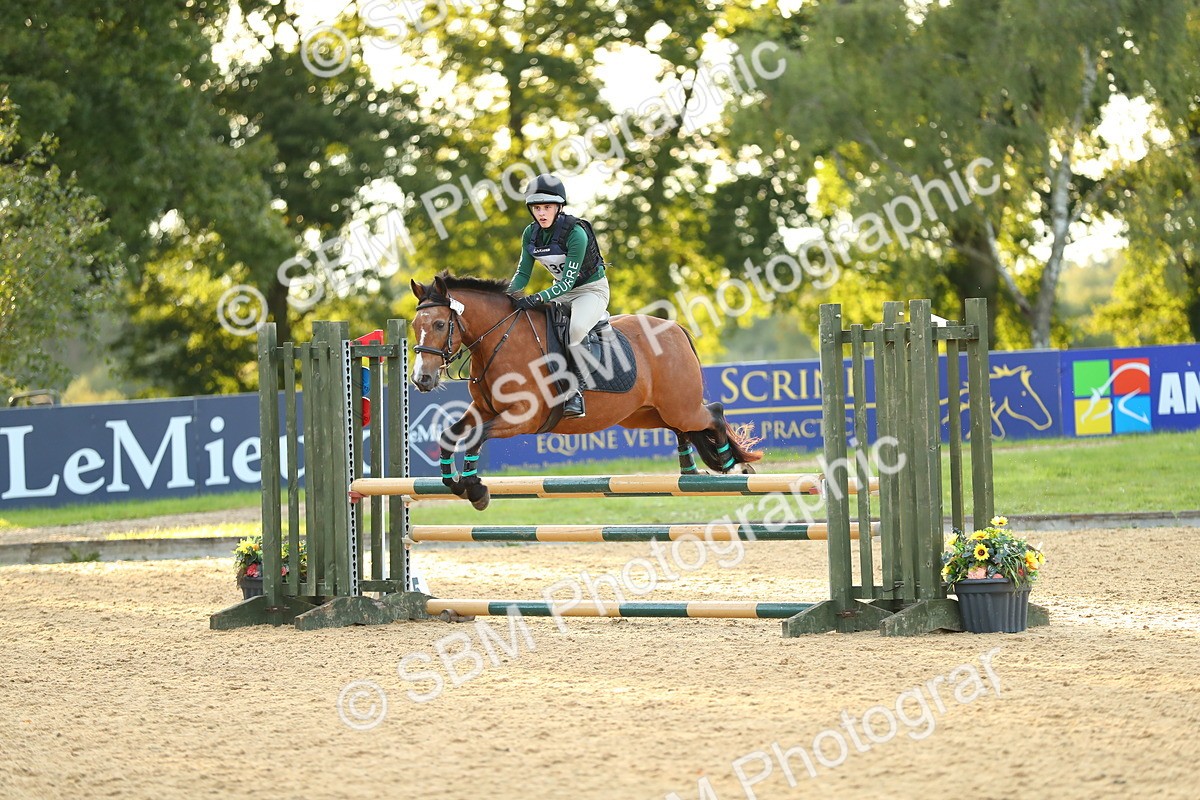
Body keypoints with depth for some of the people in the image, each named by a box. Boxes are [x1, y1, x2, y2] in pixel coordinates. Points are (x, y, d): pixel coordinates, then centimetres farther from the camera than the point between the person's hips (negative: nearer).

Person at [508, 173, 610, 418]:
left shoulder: (575, 233, -27)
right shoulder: (531, 234, -7)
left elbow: (568, 281, -29)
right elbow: (523, 273, 0)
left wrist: (536, 299, -41)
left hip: (592, 290, -7)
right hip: (562, 292, 7)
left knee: (575, 328, -36)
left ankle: (577, 391, -24)